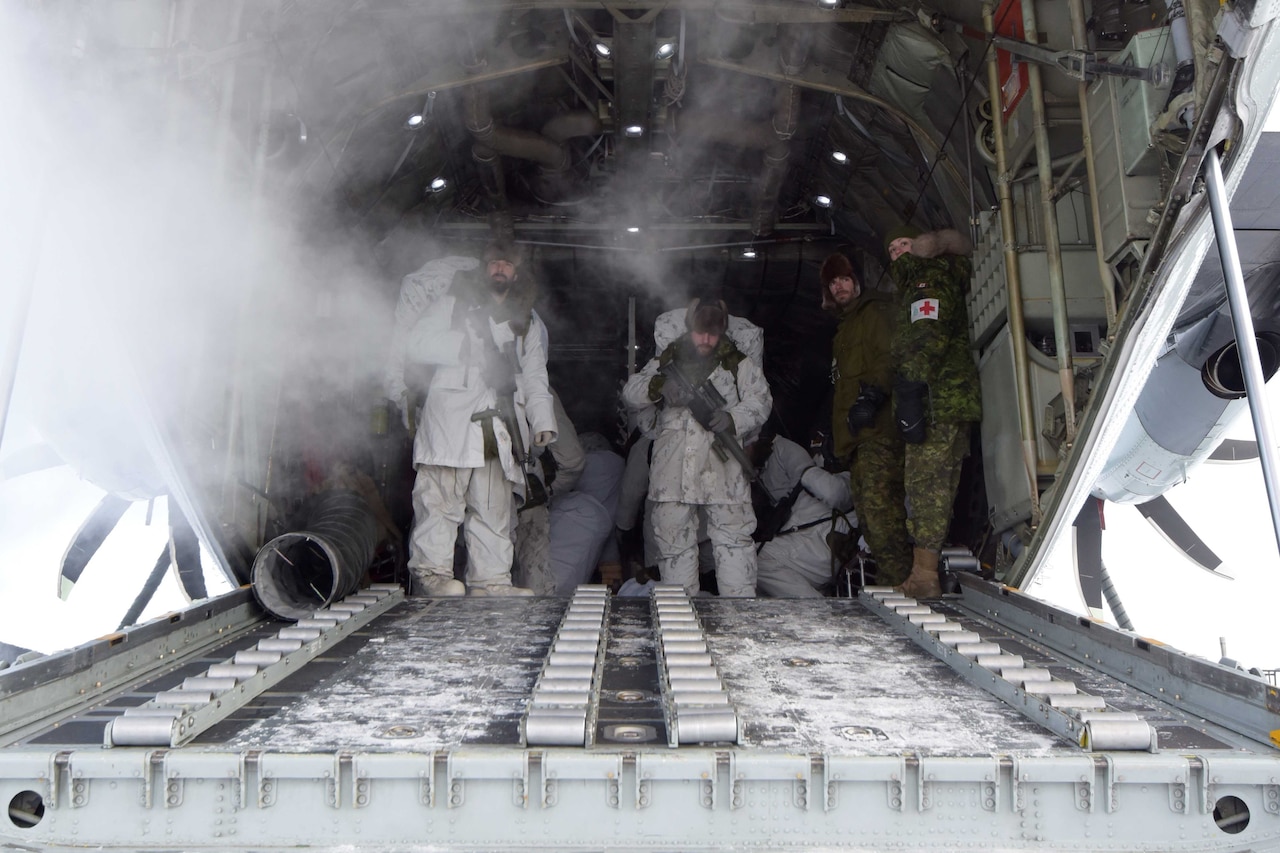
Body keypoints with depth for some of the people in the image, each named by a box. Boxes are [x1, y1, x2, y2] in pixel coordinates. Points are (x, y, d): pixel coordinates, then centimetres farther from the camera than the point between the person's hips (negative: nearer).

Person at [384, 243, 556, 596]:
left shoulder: (528, 322, 26)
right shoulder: (452, 304, 17)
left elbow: (535, 378, 19)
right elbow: (416, 344, 7)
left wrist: (542, 421, 6)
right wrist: (468, 345, 0)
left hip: (499, 424, 4)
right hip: (451, 416, -3)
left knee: (494, 505, 0)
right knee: (442, 497, -12)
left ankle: (491, 578, 3)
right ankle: (433, 570, -6)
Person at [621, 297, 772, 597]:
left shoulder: (738, 364, 11)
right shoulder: (667, 361, 14)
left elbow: (760, 401, 3)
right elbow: (630, 394, 7)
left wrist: (732, 419, -17)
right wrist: (658, 387, -14)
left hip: (721, 468, -2)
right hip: (673, 468, 2)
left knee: (733, 539, -3)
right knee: (673, 541, 7)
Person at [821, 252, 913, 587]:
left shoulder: (875, 312, 2)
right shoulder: (846, 326, 30)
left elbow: (890, 357, -14)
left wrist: (872, 395, -27)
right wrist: (836, 433, 25)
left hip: (877, 430, -10)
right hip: (858, 436, 10)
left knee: (879, 509, -18)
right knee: (870, 517, 7)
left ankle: (896, 584, -17)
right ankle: (889, 584, 10)